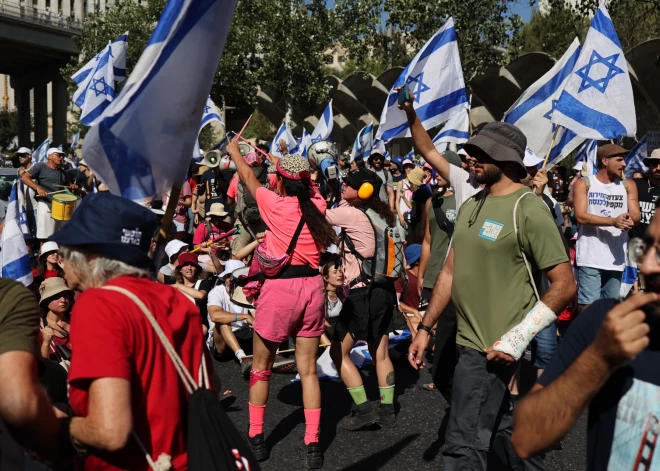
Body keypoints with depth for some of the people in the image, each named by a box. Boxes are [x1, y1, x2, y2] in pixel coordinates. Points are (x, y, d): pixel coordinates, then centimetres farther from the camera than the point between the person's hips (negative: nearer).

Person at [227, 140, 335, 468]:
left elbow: (249, 178, 9)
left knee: (261, 366, 13)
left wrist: (235, 153, 27)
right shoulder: (317, 205, 1)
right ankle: (312, 444, 4)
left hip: (279, 288, -4)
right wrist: (290, 163, 38)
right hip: (311, 287, 4)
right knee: (308, 369, 7)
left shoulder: (275, 204, -9)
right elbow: (308, 185, 25)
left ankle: (255, 437, 22)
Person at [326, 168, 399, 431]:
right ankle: (387, 410, 16)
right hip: (384, 289, 8)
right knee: (380, 353, 13)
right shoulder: (383, 215, 9)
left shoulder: (350, 213, -12)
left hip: (363, 292, -8)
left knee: (338, 352, 2)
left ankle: (364, 409, 0)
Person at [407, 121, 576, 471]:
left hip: (493, 347, -8)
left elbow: (565, 283, -16)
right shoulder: (470, 205, 10)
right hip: (470, 339, 8)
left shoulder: (528, 209, -14)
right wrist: (425, 327, 10)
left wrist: (518, 337, -20)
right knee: (500, 433, 22)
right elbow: (451, 271, 14)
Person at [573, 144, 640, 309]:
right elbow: (581, 216, -11)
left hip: (616, 258, 4)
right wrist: (614, 221, -22)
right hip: (590, 258, -4)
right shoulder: (584, 184, 1)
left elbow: (636, 215, 5)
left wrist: (629, 220, -20)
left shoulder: (628, 185, 13)